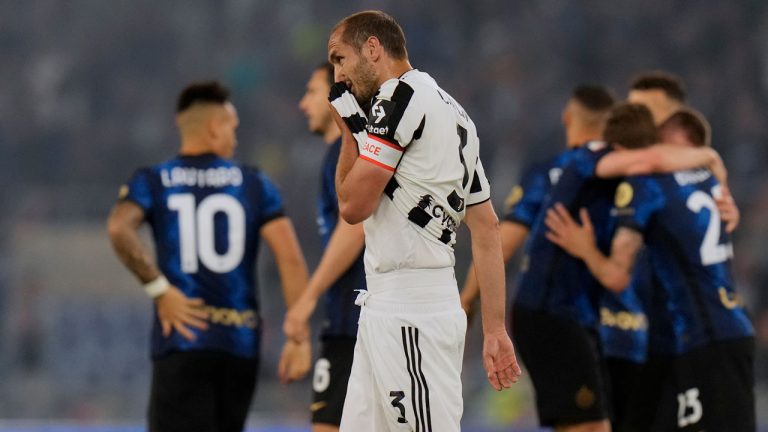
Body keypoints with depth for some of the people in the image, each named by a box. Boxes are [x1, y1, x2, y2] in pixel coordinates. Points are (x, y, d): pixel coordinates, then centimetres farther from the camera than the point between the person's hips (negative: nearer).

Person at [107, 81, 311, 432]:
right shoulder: (254, 185, 8)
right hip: (241, 341, 2)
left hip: (182, 339, -2)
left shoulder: (152, 182, 6)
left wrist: (158, 288, -8)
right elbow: (291, 259, -2)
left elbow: (119, 229, -16)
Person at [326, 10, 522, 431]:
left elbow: (353, 205, -10)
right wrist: (495, 330, 16)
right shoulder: (451, 110, 18)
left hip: (409, 317, -9)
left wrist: (349, 129, 5)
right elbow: (487, 229, 17)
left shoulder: (401, 96, -9)